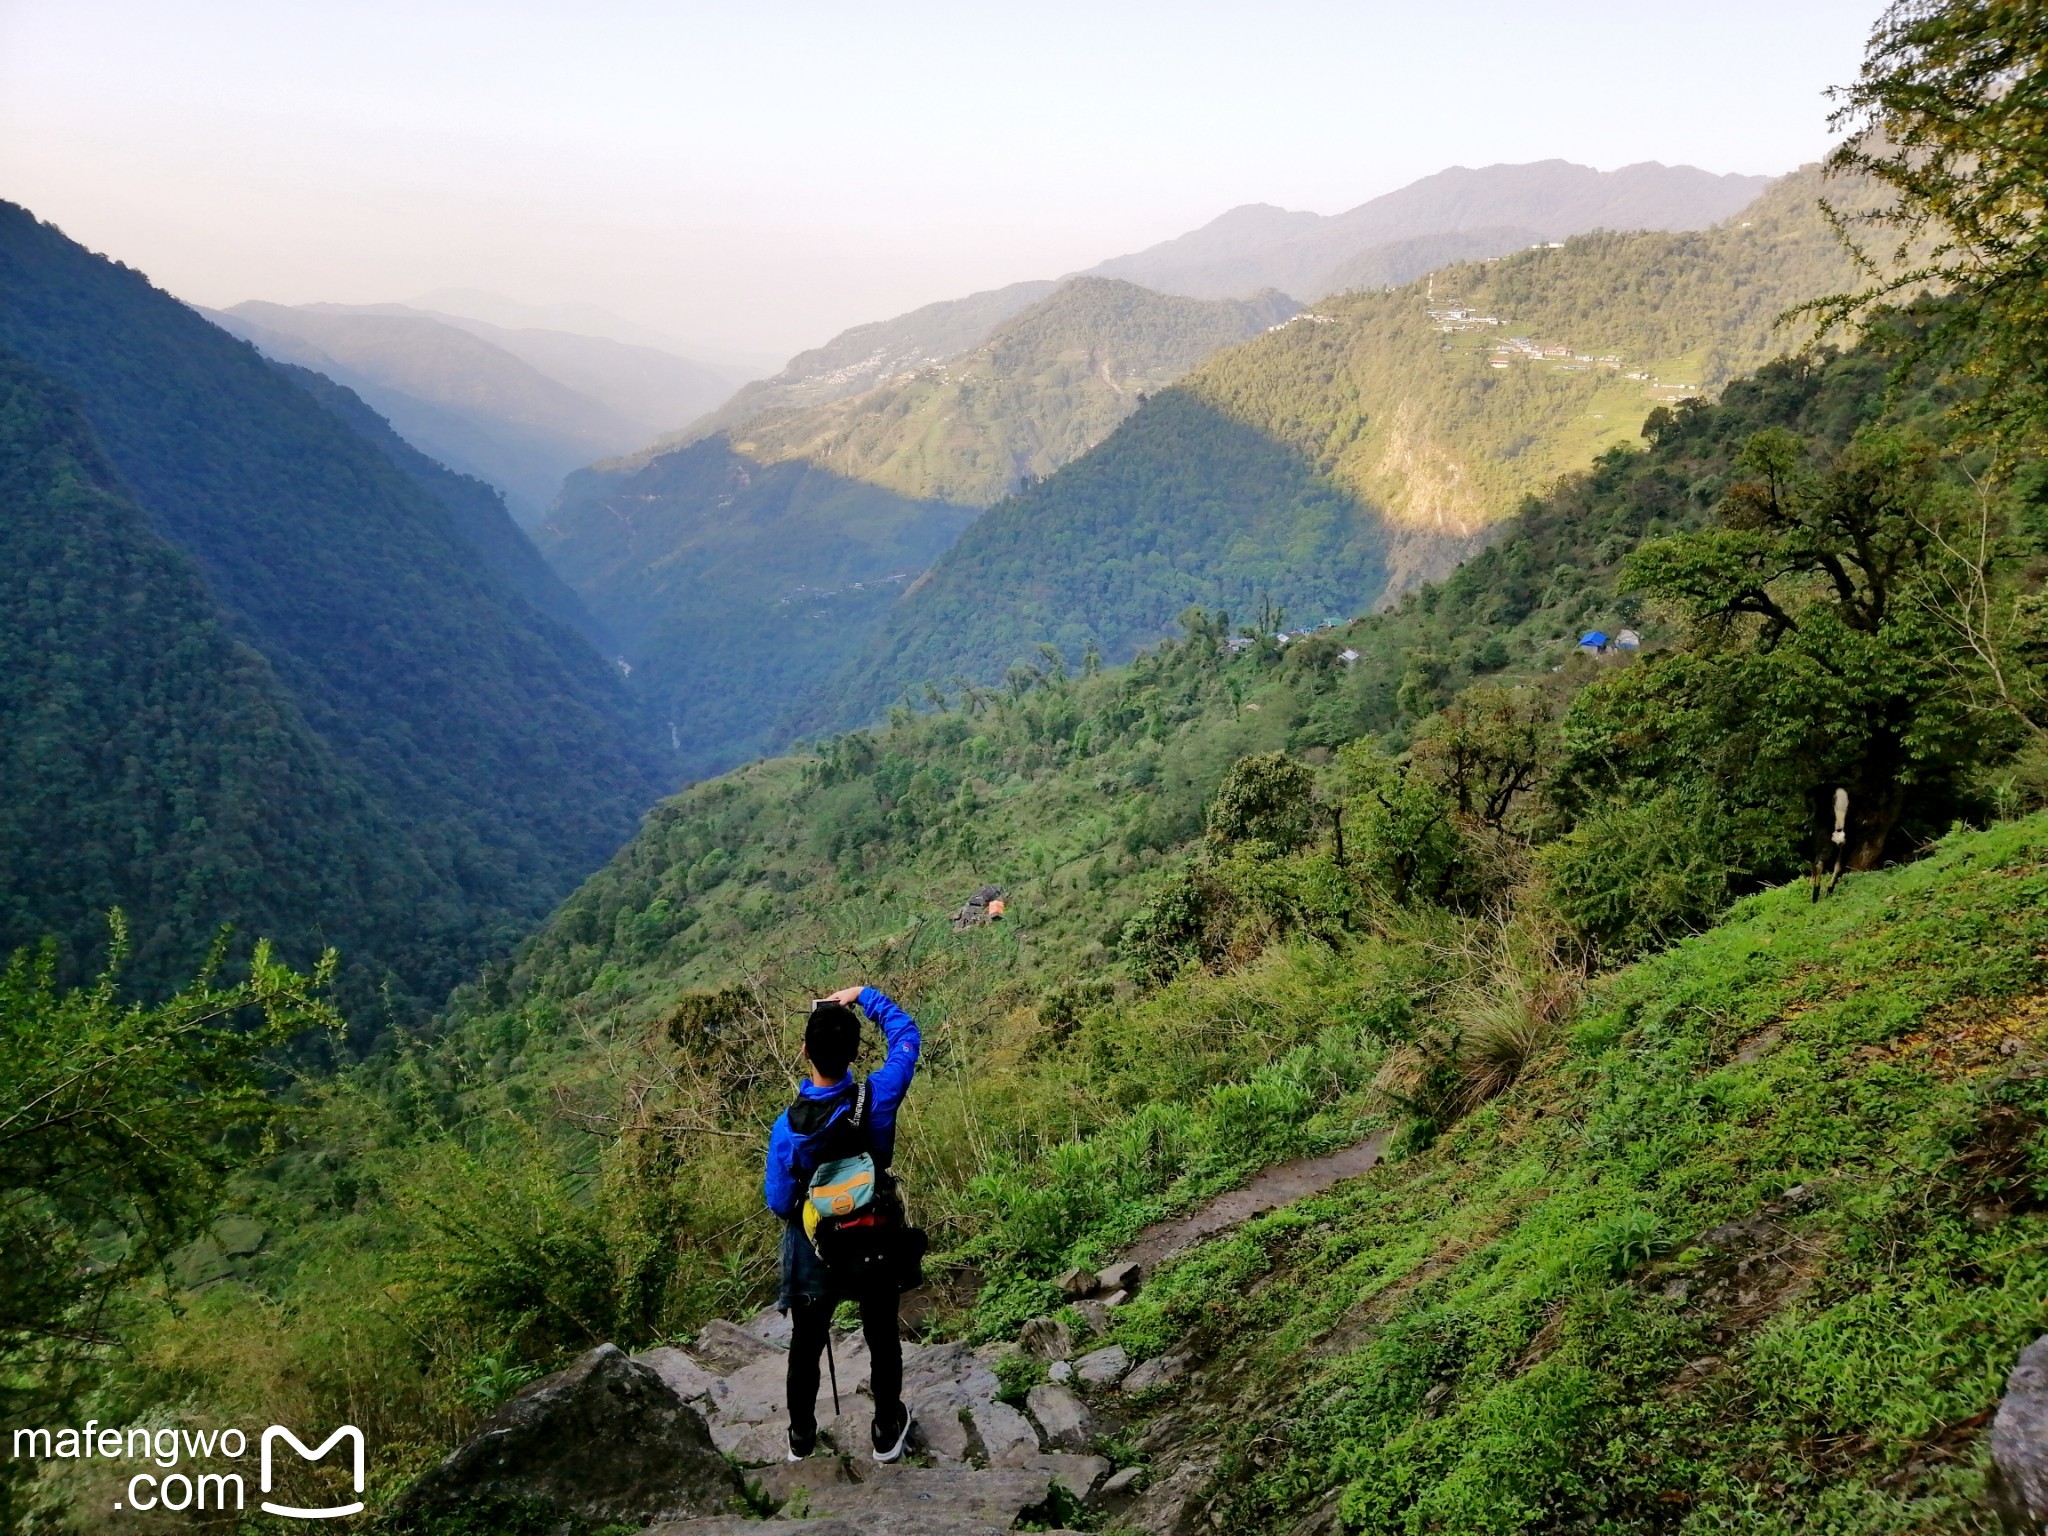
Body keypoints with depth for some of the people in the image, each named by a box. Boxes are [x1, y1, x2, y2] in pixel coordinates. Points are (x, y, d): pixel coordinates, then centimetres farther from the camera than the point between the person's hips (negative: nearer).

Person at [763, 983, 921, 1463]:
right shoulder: (878, 1099, -26)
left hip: (814, 1257, -1)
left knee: (806, 1347, 23)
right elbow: (905, 1033, -8)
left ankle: (801, 1437, 43)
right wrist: (863, 996, -1)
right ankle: (888, 1432, 41)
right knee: (883, 1341, 24)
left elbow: (779, 1203, -14)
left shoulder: (789, 1127, -28)